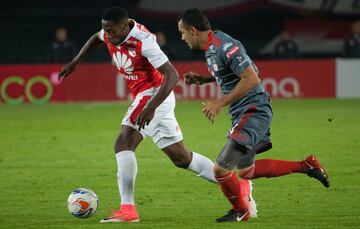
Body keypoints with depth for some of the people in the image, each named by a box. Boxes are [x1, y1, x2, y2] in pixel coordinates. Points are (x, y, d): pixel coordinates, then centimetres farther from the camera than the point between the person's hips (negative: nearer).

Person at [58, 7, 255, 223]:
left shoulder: (143, 41, -24)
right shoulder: (112, 34, 0)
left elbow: (172, 75, -25)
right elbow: (96, 39, 27)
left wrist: (151, 108, -33)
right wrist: (76, 61, 22)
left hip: (154, 95, -9)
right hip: (144, 97, 9)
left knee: (124, 143, -20)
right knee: (181, 157, 12)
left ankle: (127, 209, -23)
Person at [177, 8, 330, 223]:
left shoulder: (224, 47, -21)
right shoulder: (211, 48, 10)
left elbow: (251, 79, -25)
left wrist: (219, 104, -23)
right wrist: (202, 79, 13)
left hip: (253, 113, -11)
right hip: (243, 114, 11)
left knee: (221, 169, -13)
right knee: (246, 171, 21)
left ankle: (240, 211, 13)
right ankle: (307, 166, 27)